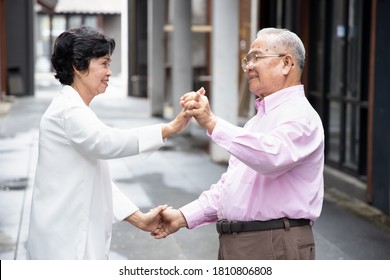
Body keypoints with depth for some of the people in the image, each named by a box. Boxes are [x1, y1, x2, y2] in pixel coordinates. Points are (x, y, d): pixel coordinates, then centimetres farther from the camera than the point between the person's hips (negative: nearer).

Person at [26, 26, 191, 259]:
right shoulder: (67, 109, -13)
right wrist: (170, 129, -39)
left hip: (77, 238, 10)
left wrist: (139, 219, 9)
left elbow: (99, 179, 17)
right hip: (65, 243, -10)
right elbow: (106, 143, -33)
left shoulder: (76, 110, 18)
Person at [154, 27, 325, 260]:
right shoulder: (259, 119, 23)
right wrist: (184, 216, 10)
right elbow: (228, 185, 21)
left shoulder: (300, 115, -9)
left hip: (275, 247, -9)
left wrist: (213, 123, -34)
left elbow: (272, 156, -31)